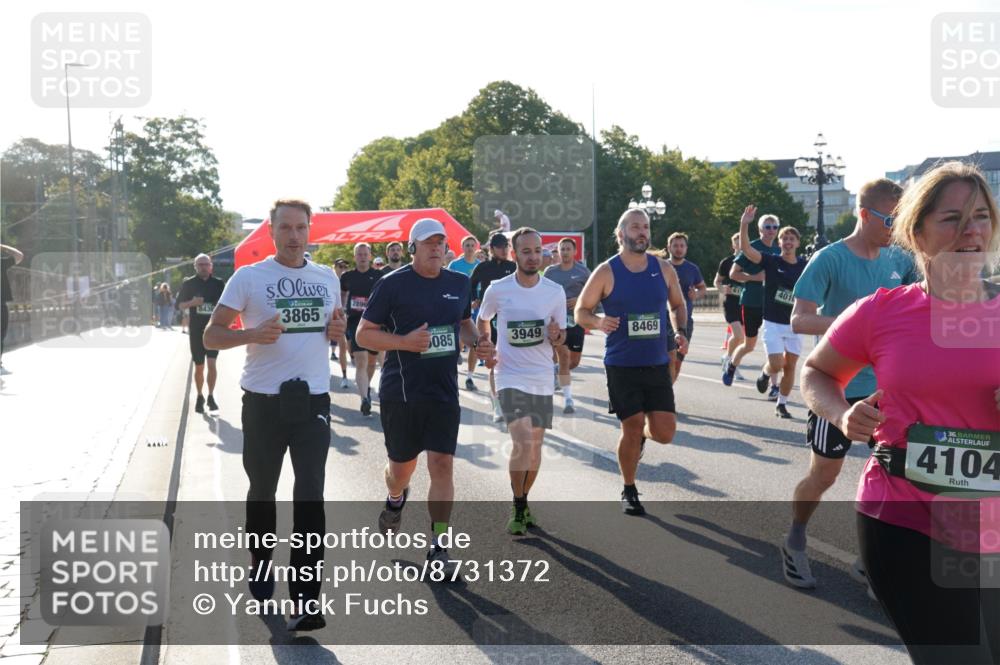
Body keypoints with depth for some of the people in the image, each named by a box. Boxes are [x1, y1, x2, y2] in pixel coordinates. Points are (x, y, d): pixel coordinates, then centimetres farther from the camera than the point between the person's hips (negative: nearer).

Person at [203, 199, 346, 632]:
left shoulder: (327, 278, 9)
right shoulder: (248, 277, -4)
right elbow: (211, 336, -4)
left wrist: (338, 329, -1)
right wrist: (254, 333, -22)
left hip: (312, 400, 2)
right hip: (264, 401, -2)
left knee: (310, 494, -6)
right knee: (262, 489, 13)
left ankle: (305, 598, -5)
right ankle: (261, 564, 38)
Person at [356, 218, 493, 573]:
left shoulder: (459, 283, 7)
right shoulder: (393, 284, -8)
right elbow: (363, 334, -5)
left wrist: (477, 341, 2)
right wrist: (405, 341, -20)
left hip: (444, 391, 3)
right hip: (401, 392, -3)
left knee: (442, 466, -5)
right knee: (402, 466, 12)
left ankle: (438, 548, 3)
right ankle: (395, 500, 48)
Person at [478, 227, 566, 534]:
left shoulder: (555, 291, -2)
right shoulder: (498, 289, -5)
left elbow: (561, 340, 5)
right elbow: (482, 321, 14)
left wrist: (556, 335, -17)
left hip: (542, 379, 3)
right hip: (511, 378, -3)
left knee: (535, 447, 11)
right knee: (523, 443, -17)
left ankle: (523, 501, 31)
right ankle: (518, 509, 0)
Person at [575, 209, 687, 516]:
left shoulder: (664, 268, 4)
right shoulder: (606, 272, -6)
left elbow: (678, 304, 18)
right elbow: (580, 311, -1)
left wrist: (680, 332, 0)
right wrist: (598, 322, -22)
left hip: (658, 364, 3)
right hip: (622, 365, -3)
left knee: (664, 432, -2)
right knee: (632, 427, -2)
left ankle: (642, 434, 36)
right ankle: (629, 492, 20)